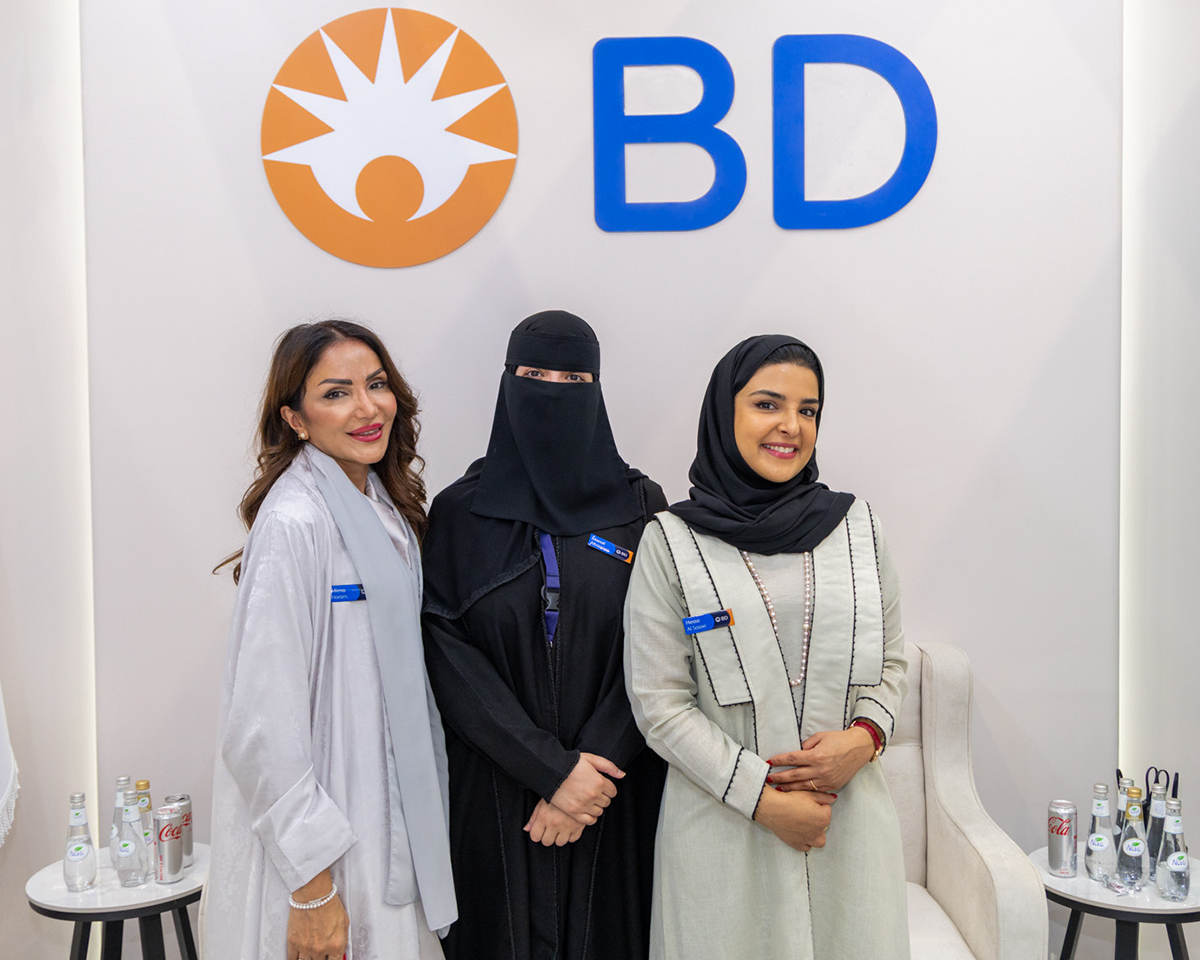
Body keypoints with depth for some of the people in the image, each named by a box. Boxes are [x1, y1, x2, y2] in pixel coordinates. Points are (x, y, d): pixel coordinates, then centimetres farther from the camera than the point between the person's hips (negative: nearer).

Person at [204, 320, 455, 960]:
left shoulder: (386, 506, 7)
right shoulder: (294, 522, -21)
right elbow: (263, 726, -22)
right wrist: (312, 888, -20)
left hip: (385, 824, 8)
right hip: (316, 842, -8)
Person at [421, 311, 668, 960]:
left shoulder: (640, 507, 1)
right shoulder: (459, 512, 0)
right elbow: (448, 653, -7)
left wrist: (594, 765, -14)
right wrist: (552, 770, -14)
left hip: (617, 794, 1)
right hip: (498, 789, 0)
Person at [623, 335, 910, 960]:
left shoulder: (856, 526, 5)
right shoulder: (671, 542, -5)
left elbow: (891, 663, 11)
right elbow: (658, 702, -7)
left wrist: (864, 736, -9)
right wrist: (762, 798, -12)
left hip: (851, 816, 3)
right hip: (725, 825, -2)